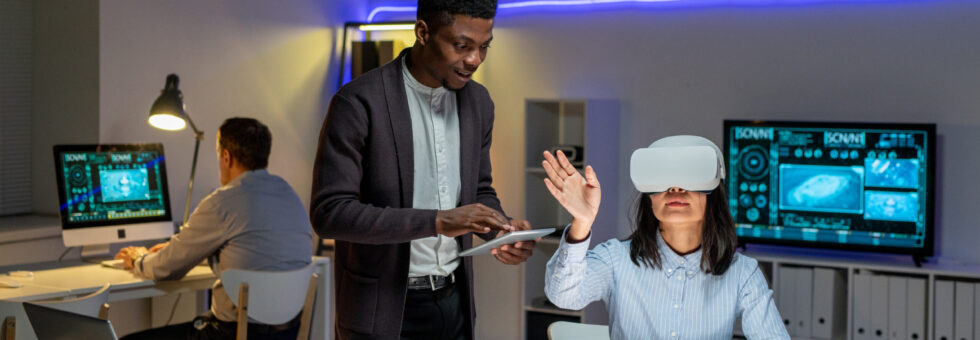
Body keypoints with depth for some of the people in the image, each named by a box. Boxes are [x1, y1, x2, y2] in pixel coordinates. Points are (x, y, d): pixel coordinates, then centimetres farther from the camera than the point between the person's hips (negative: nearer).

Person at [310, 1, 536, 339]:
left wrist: (504, 230, -9)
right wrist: (436, 221, -27)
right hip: (385, 309, -5)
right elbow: (329, 212, -19)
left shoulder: (478, 102, 3)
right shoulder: (359, 102, -16)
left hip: (455, 302, 6)